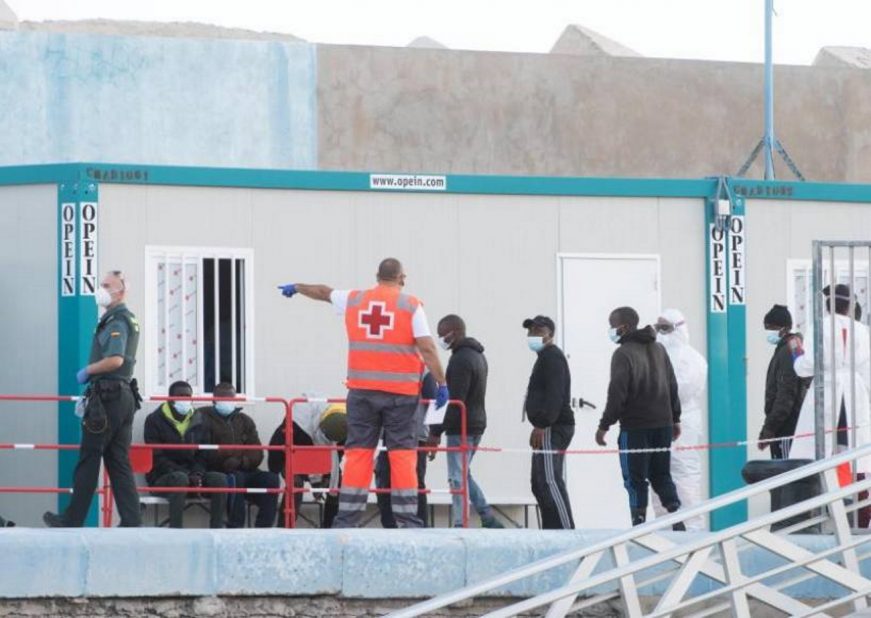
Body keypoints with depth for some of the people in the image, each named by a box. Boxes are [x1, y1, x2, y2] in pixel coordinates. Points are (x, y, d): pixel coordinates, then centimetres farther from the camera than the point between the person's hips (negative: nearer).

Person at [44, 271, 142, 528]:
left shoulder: (115, 321, -13)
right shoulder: (129, 319, 19)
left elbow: (115, 360, -25)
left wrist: (87, 371, -12)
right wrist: (93, 376, 19)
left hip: (108, 397, -10)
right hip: (125, 395, 10)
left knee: (88, 460, -3)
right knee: (119, 463, 7)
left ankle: (72, 520, 1)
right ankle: (131, 522, 1)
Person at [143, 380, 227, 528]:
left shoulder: (197, 420, 15)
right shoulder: (154, 420, 0)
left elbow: (201, 455, 14)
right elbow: (157, 458, -9)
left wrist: (197, 474, -10)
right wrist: (186, 474, -19)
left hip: (191, 475, 5)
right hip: (161, 477, -5)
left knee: (219, 479, -22)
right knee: (180, 478, -38)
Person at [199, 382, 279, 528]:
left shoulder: (245, 420, 20)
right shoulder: (203, 417, 6)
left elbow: (257, 455, 10)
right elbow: (204, 452, -8)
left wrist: (240, 461, -13)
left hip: (242, 471, 5)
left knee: (271, 479, -22)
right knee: (235, 478, -37)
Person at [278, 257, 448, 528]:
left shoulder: (354, 300, 8)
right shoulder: (410, 306, -2)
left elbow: (324, 292, 27)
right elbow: (427, 348, -7)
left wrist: (297, 288, 46)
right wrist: (441, 384, -3)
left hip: (362, 391, 3)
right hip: (400, 392, -3)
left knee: (358, 452, 5)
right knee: (402, 453, -2)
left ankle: (347, 519, 2)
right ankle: (407, 520, -5)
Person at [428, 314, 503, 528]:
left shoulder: (460, 360, -16)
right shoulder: (478, 356, 16)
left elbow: (455, 401, -21)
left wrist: (437, 431, -19)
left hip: (461, 428, -10)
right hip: (477, 423, 10)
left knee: (457, 477, -6)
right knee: (464, 474, 19)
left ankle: (460, 526, -8)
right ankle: (489, 520, 16)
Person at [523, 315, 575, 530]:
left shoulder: (552, 357, -10)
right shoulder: (545, 357, 23)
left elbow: (554, 395, -20)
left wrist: (542, 425, -25)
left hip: (552, 429, -11)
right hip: (548, 429, 11)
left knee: (550, 481, -16)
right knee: (540, 483, 12)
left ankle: (566, 529, -20)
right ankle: (551, 531, 13)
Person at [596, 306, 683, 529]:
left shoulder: (623, 353, -12)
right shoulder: (658, 349, 12)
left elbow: (617, 394, -17)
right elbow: (672, 386, 16)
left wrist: (604, 425, -12)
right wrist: (675, 419, 22)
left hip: (635, 427, -7)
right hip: (663, 424, 7)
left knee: (635, 479, -1)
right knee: (662, 476, 14)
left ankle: (640, 523, -3)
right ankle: (678, 520, 6)